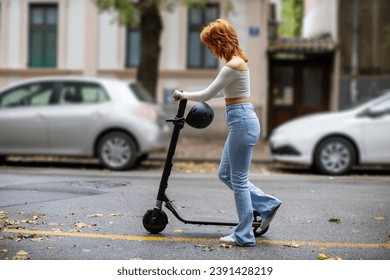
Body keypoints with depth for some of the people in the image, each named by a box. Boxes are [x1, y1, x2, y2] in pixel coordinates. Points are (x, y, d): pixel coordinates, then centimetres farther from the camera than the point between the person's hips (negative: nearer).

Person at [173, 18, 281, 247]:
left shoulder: (233, 65, -18)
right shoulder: (237, 61, 13)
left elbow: (207, 94, -14)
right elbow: (221, 92, 27)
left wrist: (183, 95, 3)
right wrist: (189, 95, 30)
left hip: (242, 122, -10)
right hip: (242, 121, 10)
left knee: (238, 179, -2)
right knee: (226, 174, 16)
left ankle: (244, 236, 7)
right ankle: (268, 205, 21)